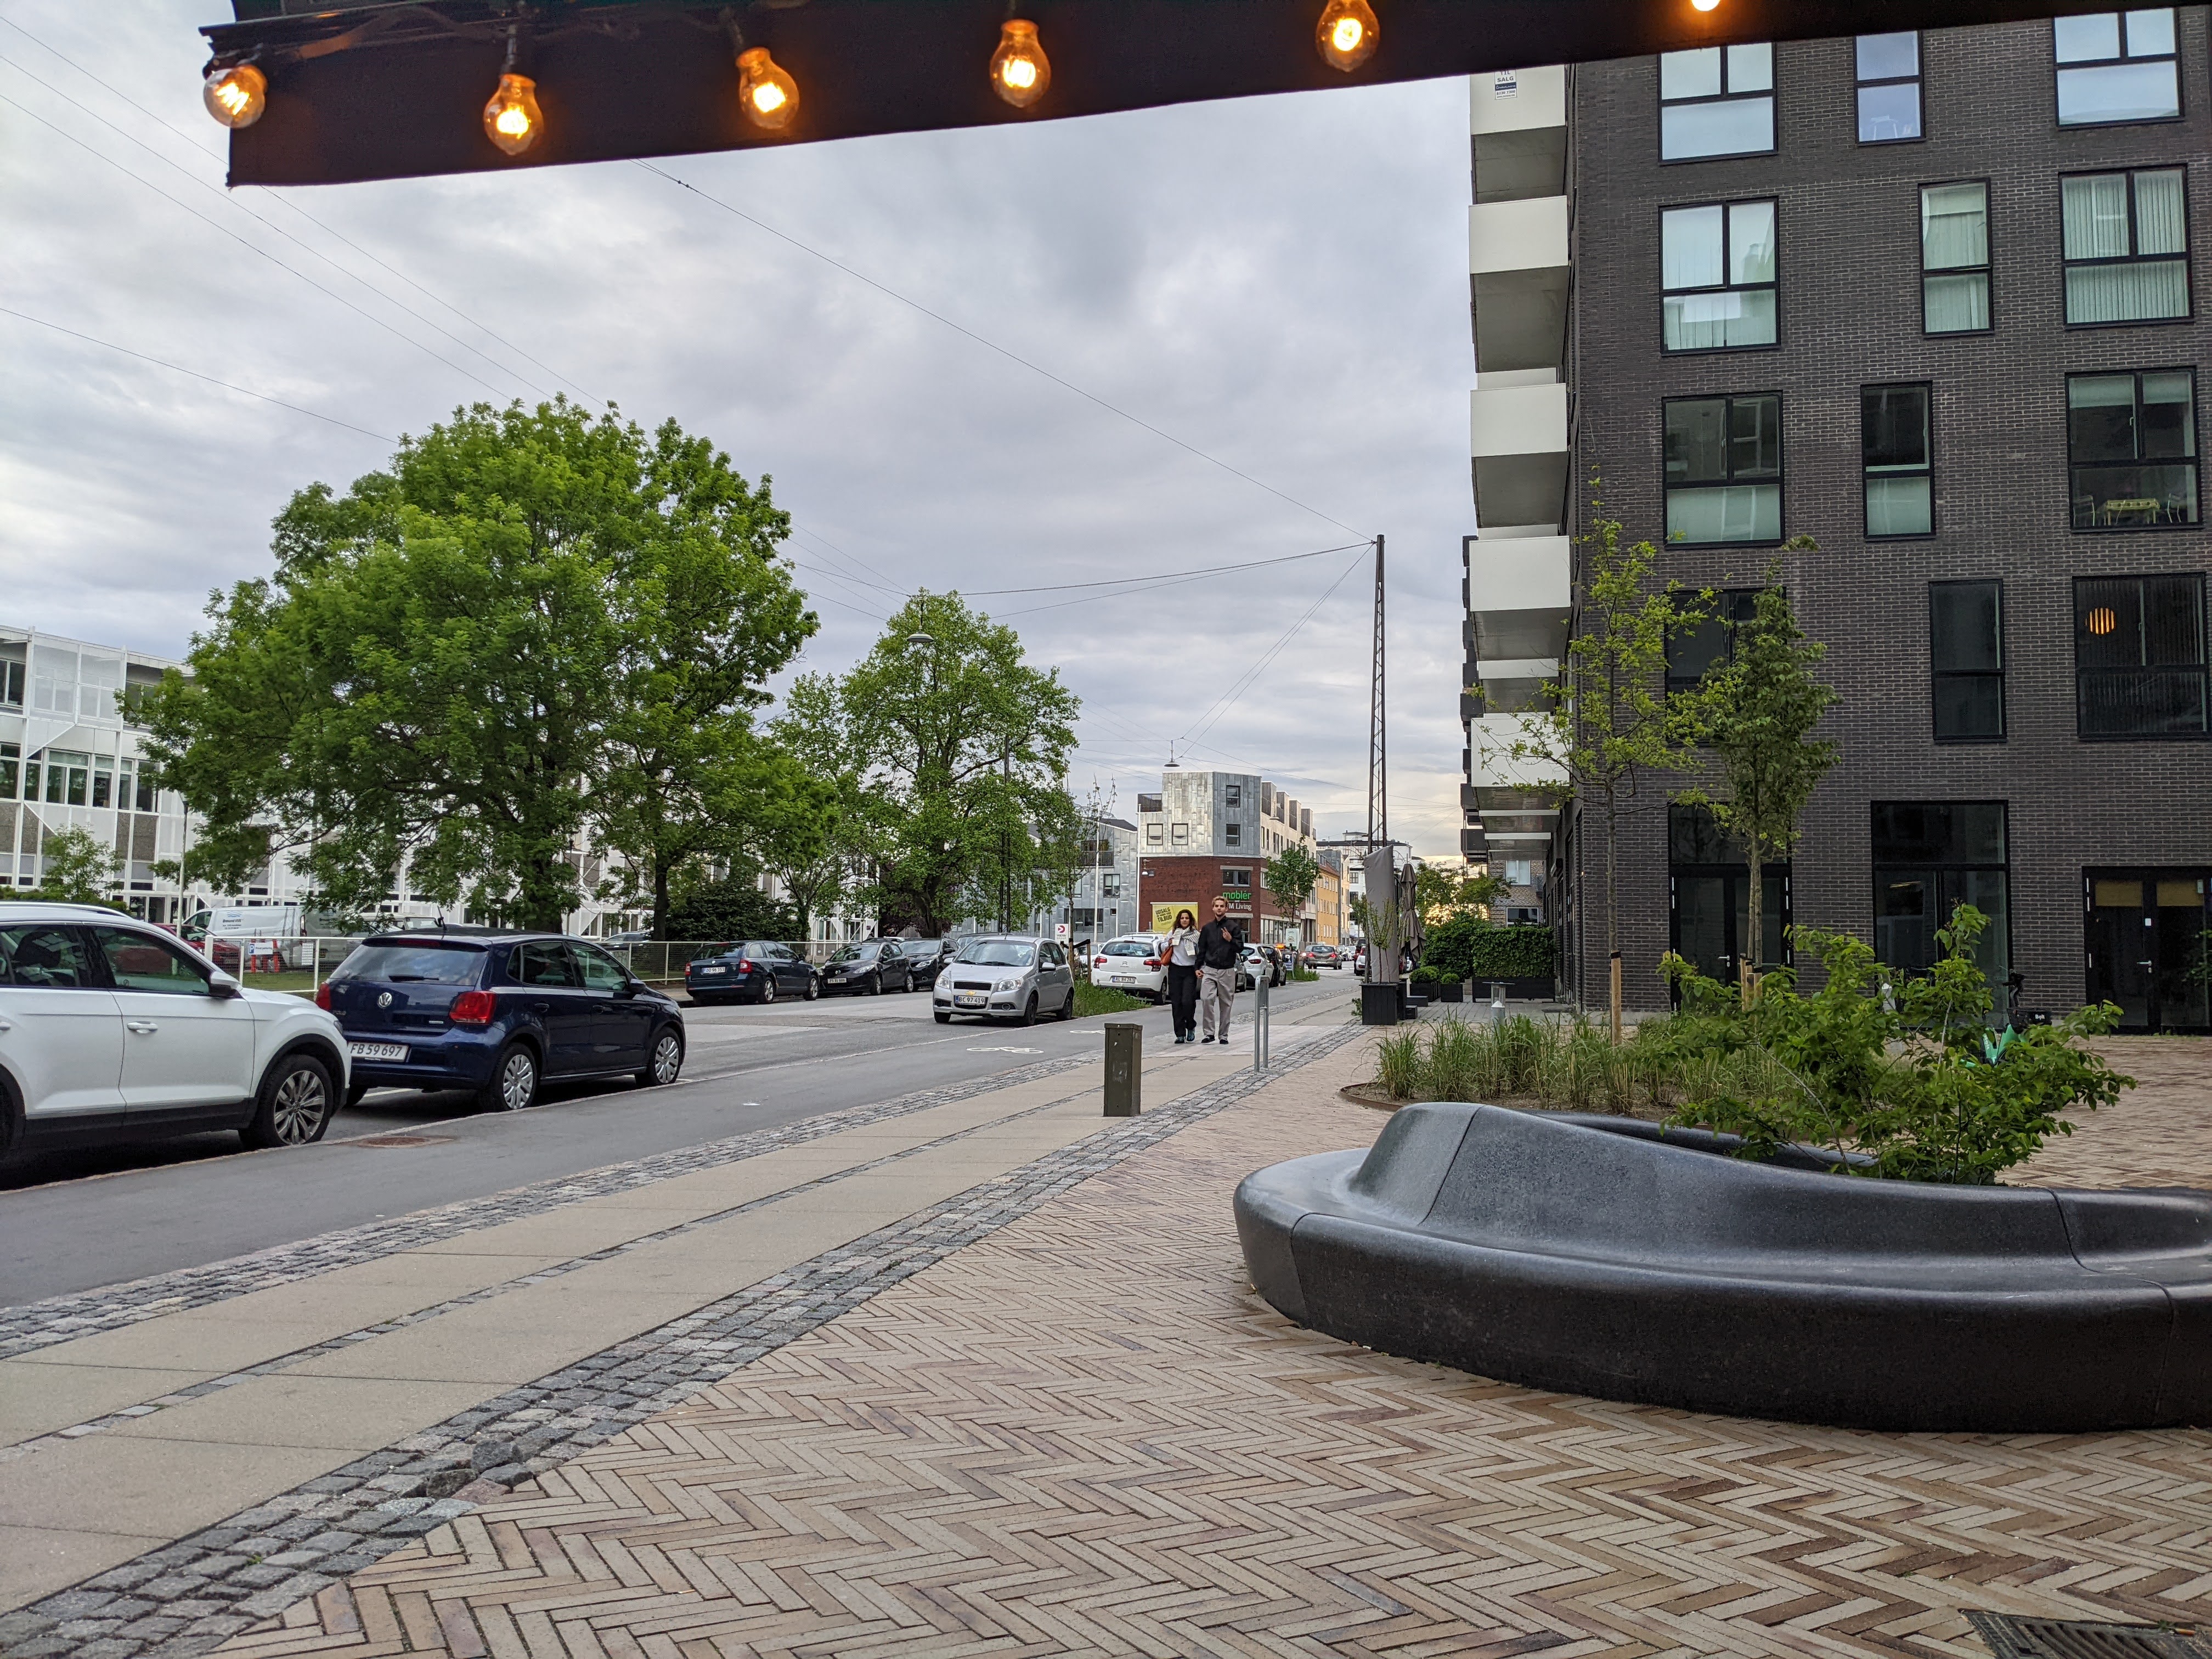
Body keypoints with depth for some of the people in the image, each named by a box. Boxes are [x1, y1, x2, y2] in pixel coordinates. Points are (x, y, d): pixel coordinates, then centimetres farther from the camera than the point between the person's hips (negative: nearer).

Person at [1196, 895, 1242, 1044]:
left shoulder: (1232, 927, 4)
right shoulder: (1207, 928, 11)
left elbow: (1240, 948, 1)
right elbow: (1201, 949, 16)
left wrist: (1230, 940, -18)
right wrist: (1198, 968, 9)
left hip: (1227, 971, -1)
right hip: (1209, 970, 1)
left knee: (1226, 1004, 4)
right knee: (1207, 999, -17)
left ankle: (1223, 1035, 14)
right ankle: (1210, 1032, -11)